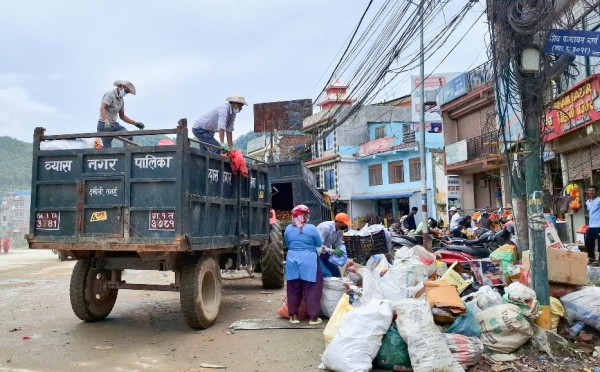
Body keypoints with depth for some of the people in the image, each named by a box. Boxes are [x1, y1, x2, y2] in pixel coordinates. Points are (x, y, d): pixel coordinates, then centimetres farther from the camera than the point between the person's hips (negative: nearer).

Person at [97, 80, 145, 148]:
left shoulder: (121, 100, 15)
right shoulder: (110, 94, -10)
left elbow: (122, 116, 23)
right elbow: (102, 108, -24)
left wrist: (135, 123, 15)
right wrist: (106, 122, -39)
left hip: (114, 125, 7)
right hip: (104, 125, -7)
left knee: (129, 137, -13)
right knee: (107, 149, -8)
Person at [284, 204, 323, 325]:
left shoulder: (288, 229, 4)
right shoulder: (311, 228, -8)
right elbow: (319, 244, 3)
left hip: (292, 261, 4)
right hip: (308, 261, -4)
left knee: (293, 290, 12)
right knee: (311, 290, 5)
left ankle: (294, 316, 19)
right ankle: (313, 317, 9)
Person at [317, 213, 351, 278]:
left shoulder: (340, 230, -6)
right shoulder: (325, 227, -31)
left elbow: (339, 243, 2)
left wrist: (342, 251, -18)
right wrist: (332, 251, -39)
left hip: (326, 252, 8)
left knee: (336, 273, 12)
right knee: (326, 275, -15)